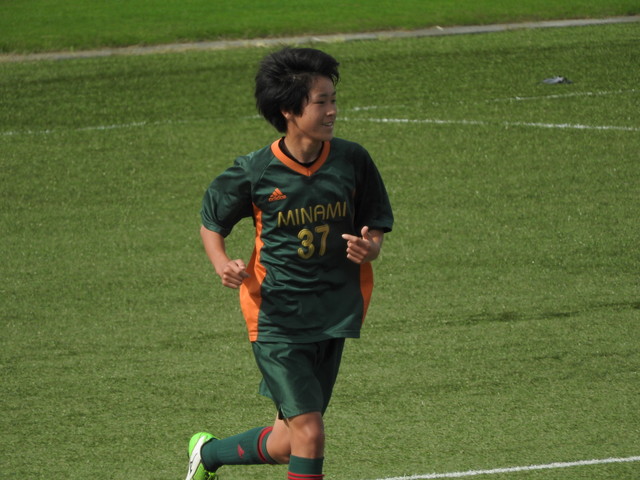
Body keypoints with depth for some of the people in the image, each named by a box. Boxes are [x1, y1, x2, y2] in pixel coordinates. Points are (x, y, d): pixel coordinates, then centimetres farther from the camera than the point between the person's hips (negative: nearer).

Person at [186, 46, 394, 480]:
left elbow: (376, 229, 7)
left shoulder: (352, 160, -3)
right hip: (277, 318, -4)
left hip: (335, 313, 4)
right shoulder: (255, 173, -10)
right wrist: (222, 263, -13)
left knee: (287, 441, 11)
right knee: (309, 432, -15)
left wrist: (368, 249, -16)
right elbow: (211, 222, 7)